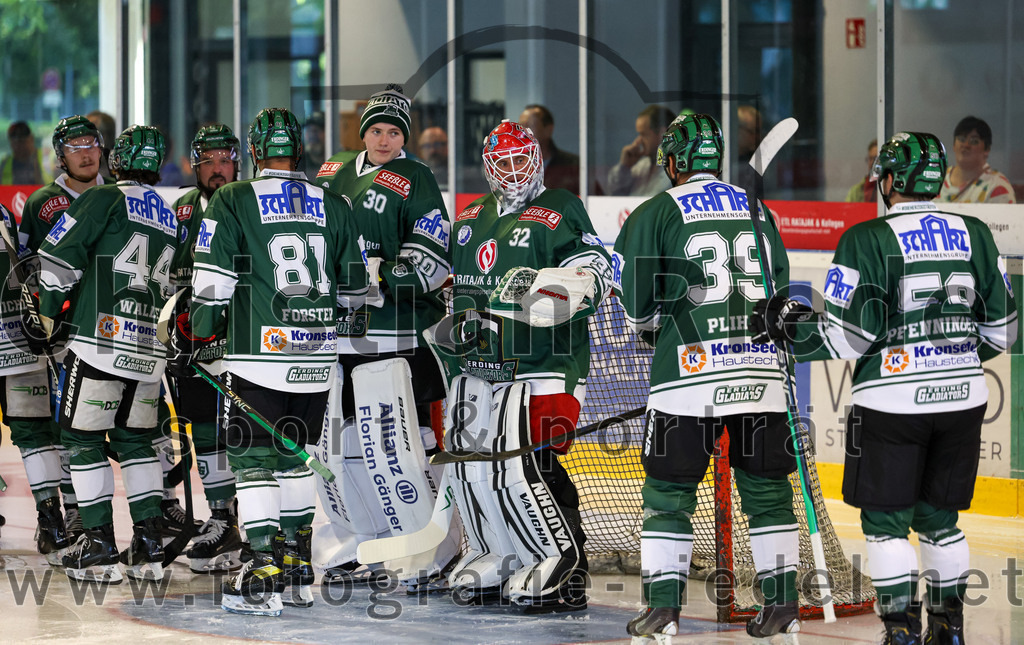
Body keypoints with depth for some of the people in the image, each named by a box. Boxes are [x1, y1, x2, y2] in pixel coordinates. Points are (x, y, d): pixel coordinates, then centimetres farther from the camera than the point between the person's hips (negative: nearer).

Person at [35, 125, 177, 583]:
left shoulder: (105, 199, -6)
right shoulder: (170, 218, 15)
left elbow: (58, 258, -9)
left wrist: (49, 309, 4)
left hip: (100, 342, -6)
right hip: (149, 351, 6)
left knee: (83, 438, 1)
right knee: (134, 440, 15)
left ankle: (100, 548, -2)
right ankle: (149, 547, 8)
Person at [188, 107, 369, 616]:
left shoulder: (233, 201, -4)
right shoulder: (333, 207, 9)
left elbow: (211, 286, -8)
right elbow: (354, 288, 16)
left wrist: (189, 337, 6)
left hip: (260, 354, -5)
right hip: (317, 359, 5)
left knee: (254, 460, -1)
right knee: (291, 456, 18)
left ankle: (263, 579, -8)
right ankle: (298, 571, 21)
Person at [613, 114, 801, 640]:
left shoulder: (655, 214, 0)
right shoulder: (757, 211, 14)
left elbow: (637, 306, -1)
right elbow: (780, 291, 20)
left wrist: (653, 325, 20)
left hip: (689, 369, -4)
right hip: (760, 367, 4)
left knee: (669, 489, 4)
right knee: (766, 487, 11)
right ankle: (783, 601, 9)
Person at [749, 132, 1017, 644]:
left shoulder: (867, 239, -10)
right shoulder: (974, 235, 5)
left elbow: (847, 336, -13)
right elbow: (1000, 329, 10)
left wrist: (787, 327, 2)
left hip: (893, 399, -5)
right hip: (962, 398, 5)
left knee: (885, 520, 5)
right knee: (939, 517, 17)